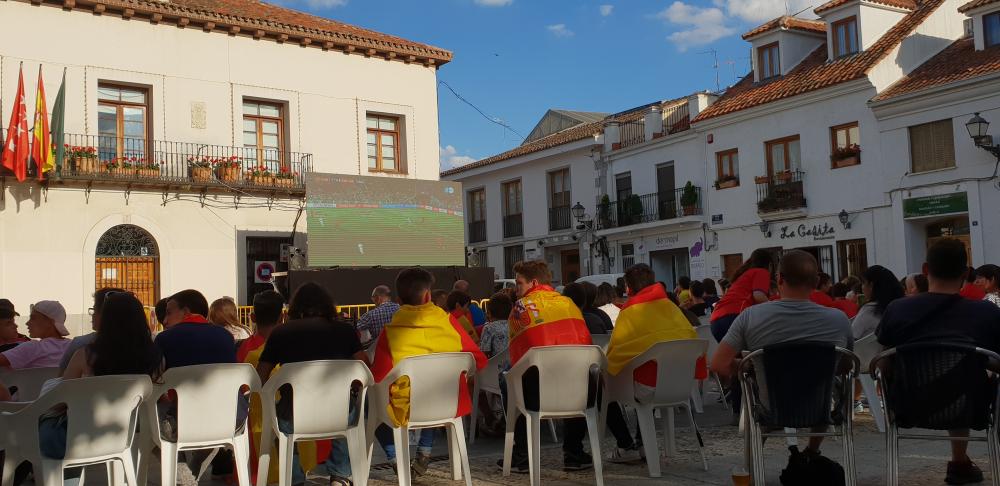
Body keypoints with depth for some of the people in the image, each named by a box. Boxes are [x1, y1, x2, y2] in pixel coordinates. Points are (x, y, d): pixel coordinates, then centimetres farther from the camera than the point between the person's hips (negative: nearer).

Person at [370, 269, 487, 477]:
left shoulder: (390, 331, -13)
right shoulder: (448, 322, -7)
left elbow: (378, 376, -11)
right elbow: (479, 360, -2)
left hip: (406, 410, -2)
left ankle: (396, 460, 17)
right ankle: (424, 454, 28)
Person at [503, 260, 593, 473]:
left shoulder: (521, 307, 5)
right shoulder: (568, 303, 15)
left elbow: (515, 354, 7)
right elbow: (586, 344, 18)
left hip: (537, 389, -3)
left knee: (508, 385, 28)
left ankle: (522, 456, 24)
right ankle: (574, 454, 34)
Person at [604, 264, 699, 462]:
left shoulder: (630, 311, -9)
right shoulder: (671, 307, 7)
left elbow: (614, 351, -10)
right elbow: (691, 337, 12)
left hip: (648, 385, -7)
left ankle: (626, 447, 11)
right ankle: (643, 441, 35)